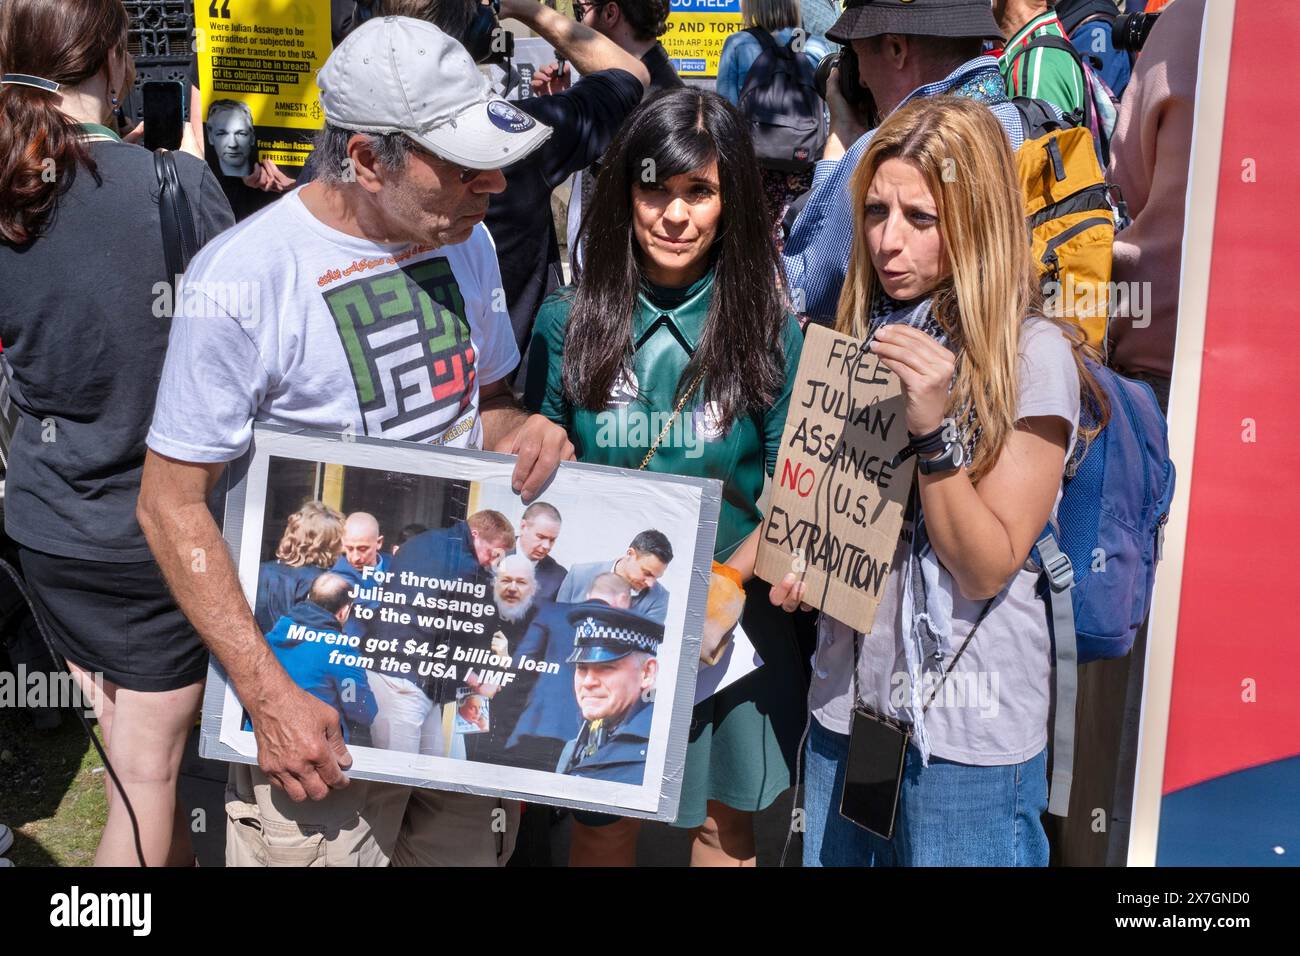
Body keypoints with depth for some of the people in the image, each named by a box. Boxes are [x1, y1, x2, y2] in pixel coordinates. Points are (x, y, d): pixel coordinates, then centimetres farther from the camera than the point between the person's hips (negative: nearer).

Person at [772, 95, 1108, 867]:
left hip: (967, 734, -5)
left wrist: (935, 428, -28)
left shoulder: (1034, 355, -13)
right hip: (845, 698, 6)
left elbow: (988, 569, -16)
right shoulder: (864, 334, 5)